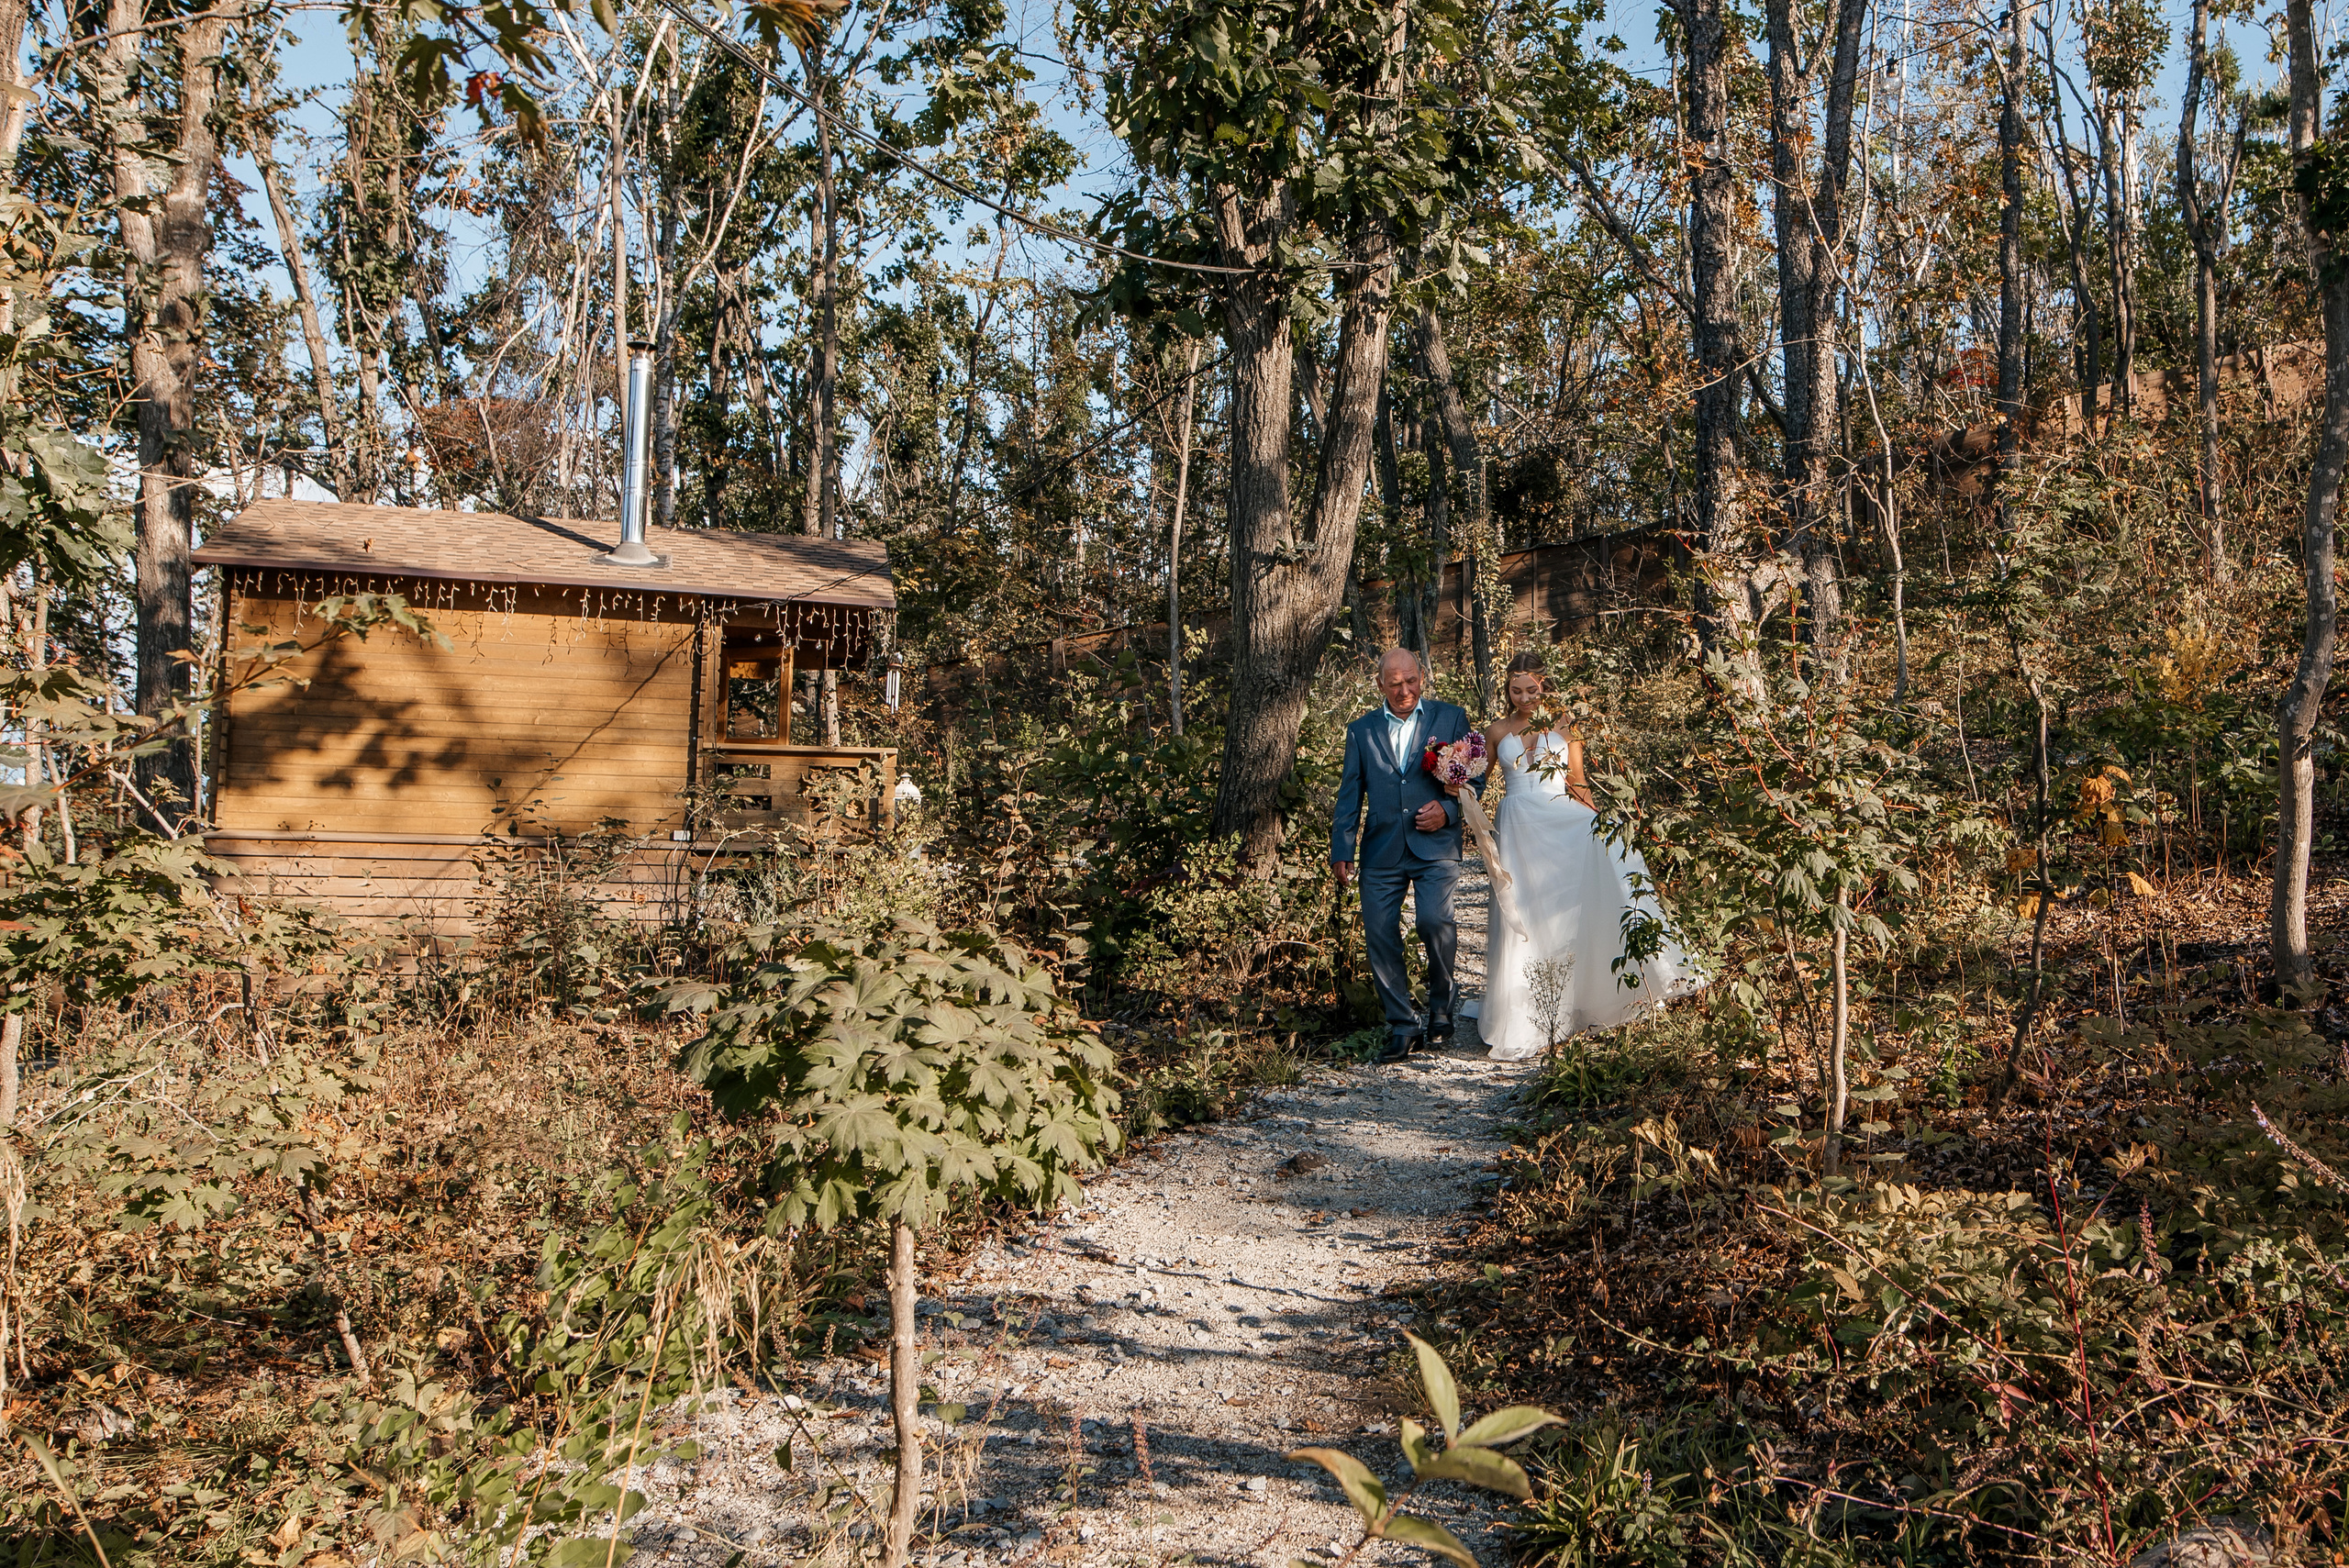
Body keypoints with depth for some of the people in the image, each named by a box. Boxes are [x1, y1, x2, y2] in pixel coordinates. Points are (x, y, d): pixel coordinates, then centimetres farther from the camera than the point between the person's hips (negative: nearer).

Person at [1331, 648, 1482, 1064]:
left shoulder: (1450, 719, 10)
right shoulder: (1361, 731, 14)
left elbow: (1475, 777, 10)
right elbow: (1349, 796, 13)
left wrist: (1448, 810, -8)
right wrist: (1341, 850, 5)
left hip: (1435, 845, -2)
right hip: (1381, 850, 3)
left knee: (1434, 920, -21)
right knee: (1380, 934, -3)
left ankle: (1440, 1010, 4)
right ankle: (1402, 1026, 11)